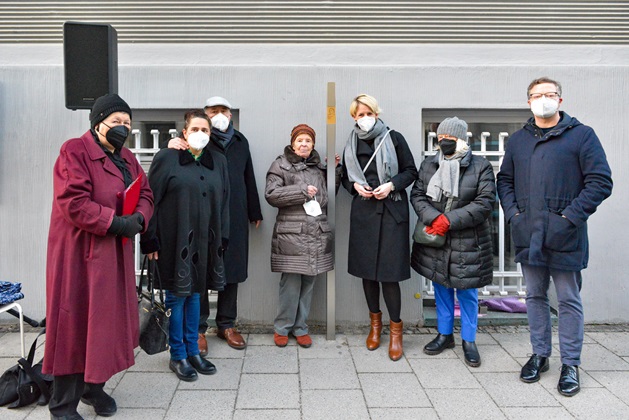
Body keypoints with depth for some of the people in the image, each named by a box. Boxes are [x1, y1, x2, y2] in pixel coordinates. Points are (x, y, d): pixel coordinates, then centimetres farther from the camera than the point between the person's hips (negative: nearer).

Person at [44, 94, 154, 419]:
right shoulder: (74, 152, -10)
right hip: (79, 253, -7)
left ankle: (93, 386, 30)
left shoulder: (127, 158, 13)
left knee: (108, 318, 13)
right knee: (74, 321, 0)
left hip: (116, 254, 7)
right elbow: (73, 202, -20)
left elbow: (145, 194, 10)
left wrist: (139, 218, -11)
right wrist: (115, 223, -23)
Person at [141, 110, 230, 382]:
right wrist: (150, 240, -9)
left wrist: (222, 239, 5)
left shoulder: (218, 162, 7)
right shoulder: (166, 159, -5)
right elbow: (151, 201, -6)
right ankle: (178, 356, 20)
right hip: (174, 240, -4)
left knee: (194, 294, 14)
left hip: (204, 241, 4)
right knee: (176, 296, 6)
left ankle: (193, 352, 27)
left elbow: (223, 203, 9)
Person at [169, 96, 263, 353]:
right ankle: (198, 328, 15)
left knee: (232, 271, 11)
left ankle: (226, 325, 25)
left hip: (235, 219, 5)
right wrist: (173, 145, -31)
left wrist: (255, 212, 18)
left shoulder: (240, 141, 15)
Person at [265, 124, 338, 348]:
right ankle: (282, 328, 13)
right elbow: (271, 194, -7)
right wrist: (302, 191, -10)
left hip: (317, 233, 5)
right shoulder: (281, 164, 3)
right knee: (291, 282, -4)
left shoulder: (319, 166, 18)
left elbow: (327, 194, 26)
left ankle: (300, 327, 20)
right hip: (291, 233, -4)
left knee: (308, 282, 8)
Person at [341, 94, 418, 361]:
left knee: (389, 270, -5)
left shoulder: (394, 138, 0)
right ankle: (375, 322, 27)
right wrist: (356, 186, -3)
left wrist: (391, 185, -12)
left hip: (391, 211, -3)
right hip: (363, 211, 3)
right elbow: (346, 177, 18)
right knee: (367, 269, 8)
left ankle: (396, 328, 11)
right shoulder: (352, 145, 9)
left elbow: (411, 171, 3)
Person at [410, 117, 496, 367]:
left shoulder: (481, 167, -4)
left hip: (468, 241, -3)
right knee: (441, 288, 15)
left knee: (467, 292, 7)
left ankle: (469, 340, 24)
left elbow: (485, 203, -11)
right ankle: (445, 334, 32)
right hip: (434, 240, 4)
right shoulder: (428, 165, 7)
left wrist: (449, 220, -18)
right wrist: (433, 218, -17)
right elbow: (417, 195, 2)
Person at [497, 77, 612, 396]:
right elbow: (504, 179, 17)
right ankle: (539, 355, 30)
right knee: (535, 296, 15)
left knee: (569, 301, 6)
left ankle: (570, 364, 20)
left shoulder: (582, 135, -2)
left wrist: (571, 216, -14)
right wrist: (513, 212, 2)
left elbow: (601, 181, -6)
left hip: (565, 237, -4)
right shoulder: (518, 140, 12)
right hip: (528, 235, 4)